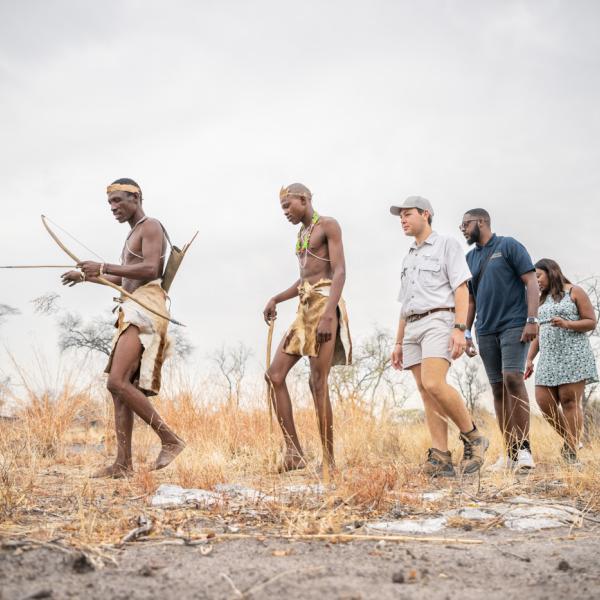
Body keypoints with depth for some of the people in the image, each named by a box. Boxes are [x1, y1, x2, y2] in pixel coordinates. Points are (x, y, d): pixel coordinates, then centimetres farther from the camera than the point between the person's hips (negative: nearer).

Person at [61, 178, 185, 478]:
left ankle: (170, 439, -15)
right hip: (132, 311, 10)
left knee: (117, 382, -19)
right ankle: (123, 462, 1)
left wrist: (103, 267, -17)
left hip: (146, 309, -10)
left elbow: (150, 269, -19)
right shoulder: (133, 234, 26)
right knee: (120, 388, 2)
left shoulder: (150, 227, -3)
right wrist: (87, 276, 24)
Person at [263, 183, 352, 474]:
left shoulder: (328, 225, -3)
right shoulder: (301, 233, 24)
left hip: (324, 305, -9)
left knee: (318, 383, -12)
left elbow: (340, 272, -13)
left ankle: (329, 461, -6)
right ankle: (293, 451, -4)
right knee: (274, 375, -3)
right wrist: (275, 299, 13)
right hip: (304, 309, 9)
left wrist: (329, 314, -25)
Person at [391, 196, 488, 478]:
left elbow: (461, 289, -7)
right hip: (413, 328, 7)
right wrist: (399, 343, 17)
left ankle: (473, 438, -10)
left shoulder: (447, 244, 4)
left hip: (439, 322, -7)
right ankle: (441, 459, -10)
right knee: (427, 394, -4)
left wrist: (460, 328, -19)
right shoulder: (408, 259, 26)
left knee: (433, 384, -25)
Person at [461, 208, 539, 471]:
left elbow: (531, 282, -5)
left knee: (512, 377, -20)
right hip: (486, 331, 6)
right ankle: (510, 453, 4)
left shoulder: (509, 246, 0)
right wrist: (466, 332, 13)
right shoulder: (470, 258, 16)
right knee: (498, 388, 2)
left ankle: (524, 448, -17)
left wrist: (532, 319, -14)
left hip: (514, 325, -6)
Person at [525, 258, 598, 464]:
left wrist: (567, 324, -17)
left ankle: (571, 453, -11)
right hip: (549, 358, 6)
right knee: (544, 402, -5)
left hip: (573, 356, -6)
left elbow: (591, 322, -2)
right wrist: (529, 359, 11)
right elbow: (538, 332, 20)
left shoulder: (574, 292, 4)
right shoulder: (542, 300, 21)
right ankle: (571, 440, 12)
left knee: (570, 401, -11)